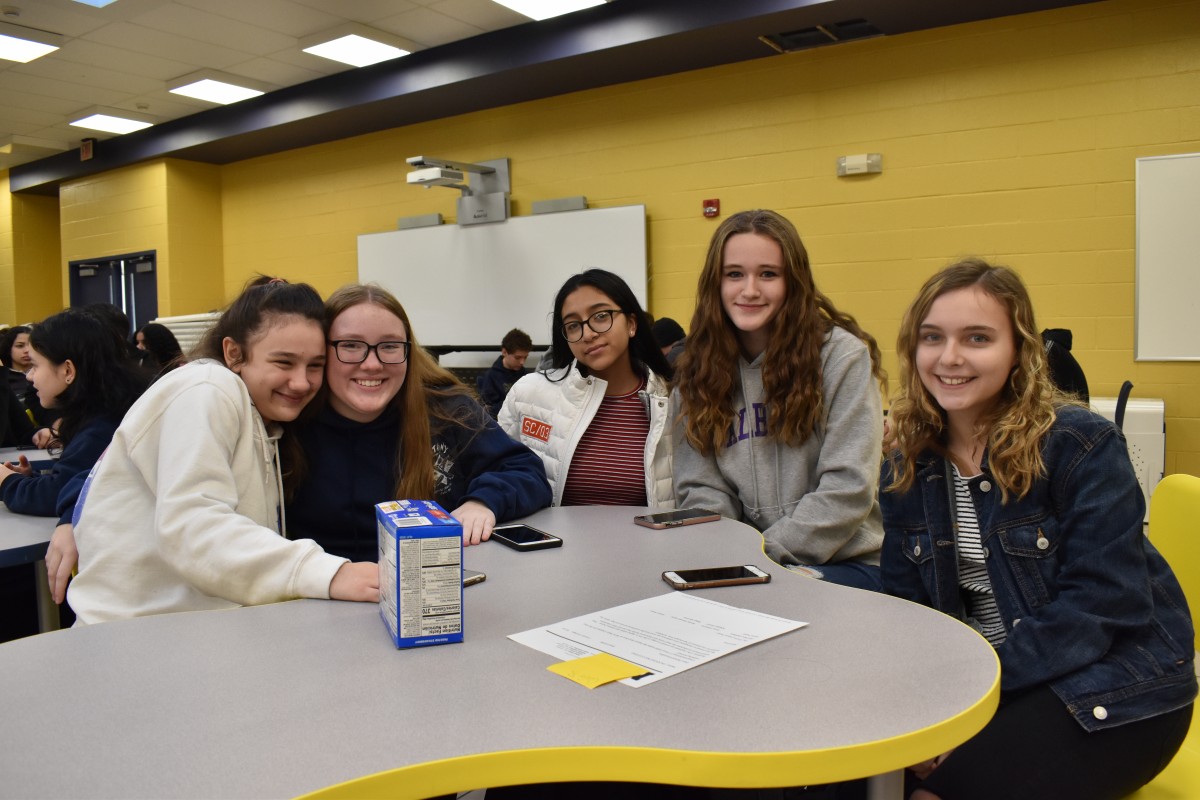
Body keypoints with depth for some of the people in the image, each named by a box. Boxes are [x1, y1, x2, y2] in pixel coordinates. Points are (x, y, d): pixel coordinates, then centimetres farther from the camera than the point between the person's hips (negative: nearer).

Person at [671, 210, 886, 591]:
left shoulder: (842, 355, -6)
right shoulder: (697, 370, 6)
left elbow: (848, 490, -11)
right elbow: (700, 489, 3)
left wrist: (765, 554, -16)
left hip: (845, 563, -3)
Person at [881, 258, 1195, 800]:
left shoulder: (1081, 445, -14)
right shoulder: (909, 466, 2)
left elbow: (1104, 603, -20)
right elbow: (906, 604, 2)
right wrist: (921, 695, -17)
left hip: (1113, 691, -4)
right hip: (980, 679, 5)